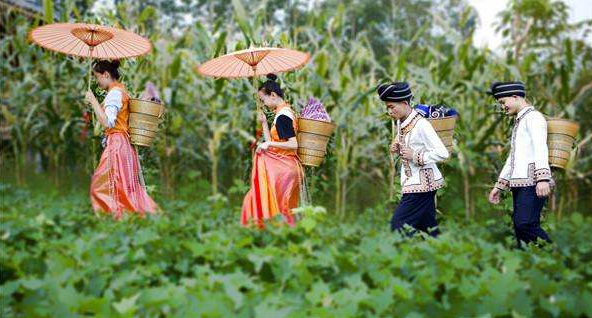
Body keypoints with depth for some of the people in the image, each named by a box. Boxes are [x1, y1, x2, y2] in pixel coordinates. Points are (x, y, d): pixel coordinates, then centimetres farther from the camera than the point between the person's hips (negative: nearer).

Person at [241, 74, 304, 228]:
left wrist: (269, 144, -17)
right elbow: (272, 143, 15)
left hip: (283, 167, -9)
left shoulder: (282, 115, -15)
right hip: (283, 164, 9)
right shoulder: (284, 112, 14)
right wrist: (264, 123, 10)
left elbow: (293, 144, -22)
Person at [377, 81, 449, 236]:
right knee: (428, 227, 12)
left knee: (398, 224, -9)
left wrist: (416, 157, -21)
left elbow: (443, 153, -23)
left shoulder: (421, 125, -19)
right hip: (413, 181, 9)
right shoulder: (402, 124, 7)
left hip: (422, 183, -9)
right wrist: (397, 149, 2)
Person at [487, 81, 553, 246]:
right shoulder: (519, 121, 27)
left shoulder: (533, 117, -2)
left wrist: (543, 178, -29)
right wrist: (499, 185, 28)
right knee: (519, 227, 2)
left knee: (524, 224, -21)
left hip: (532, 183, -9)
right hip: (519, 183, 9)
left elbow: (541, 148, -17)